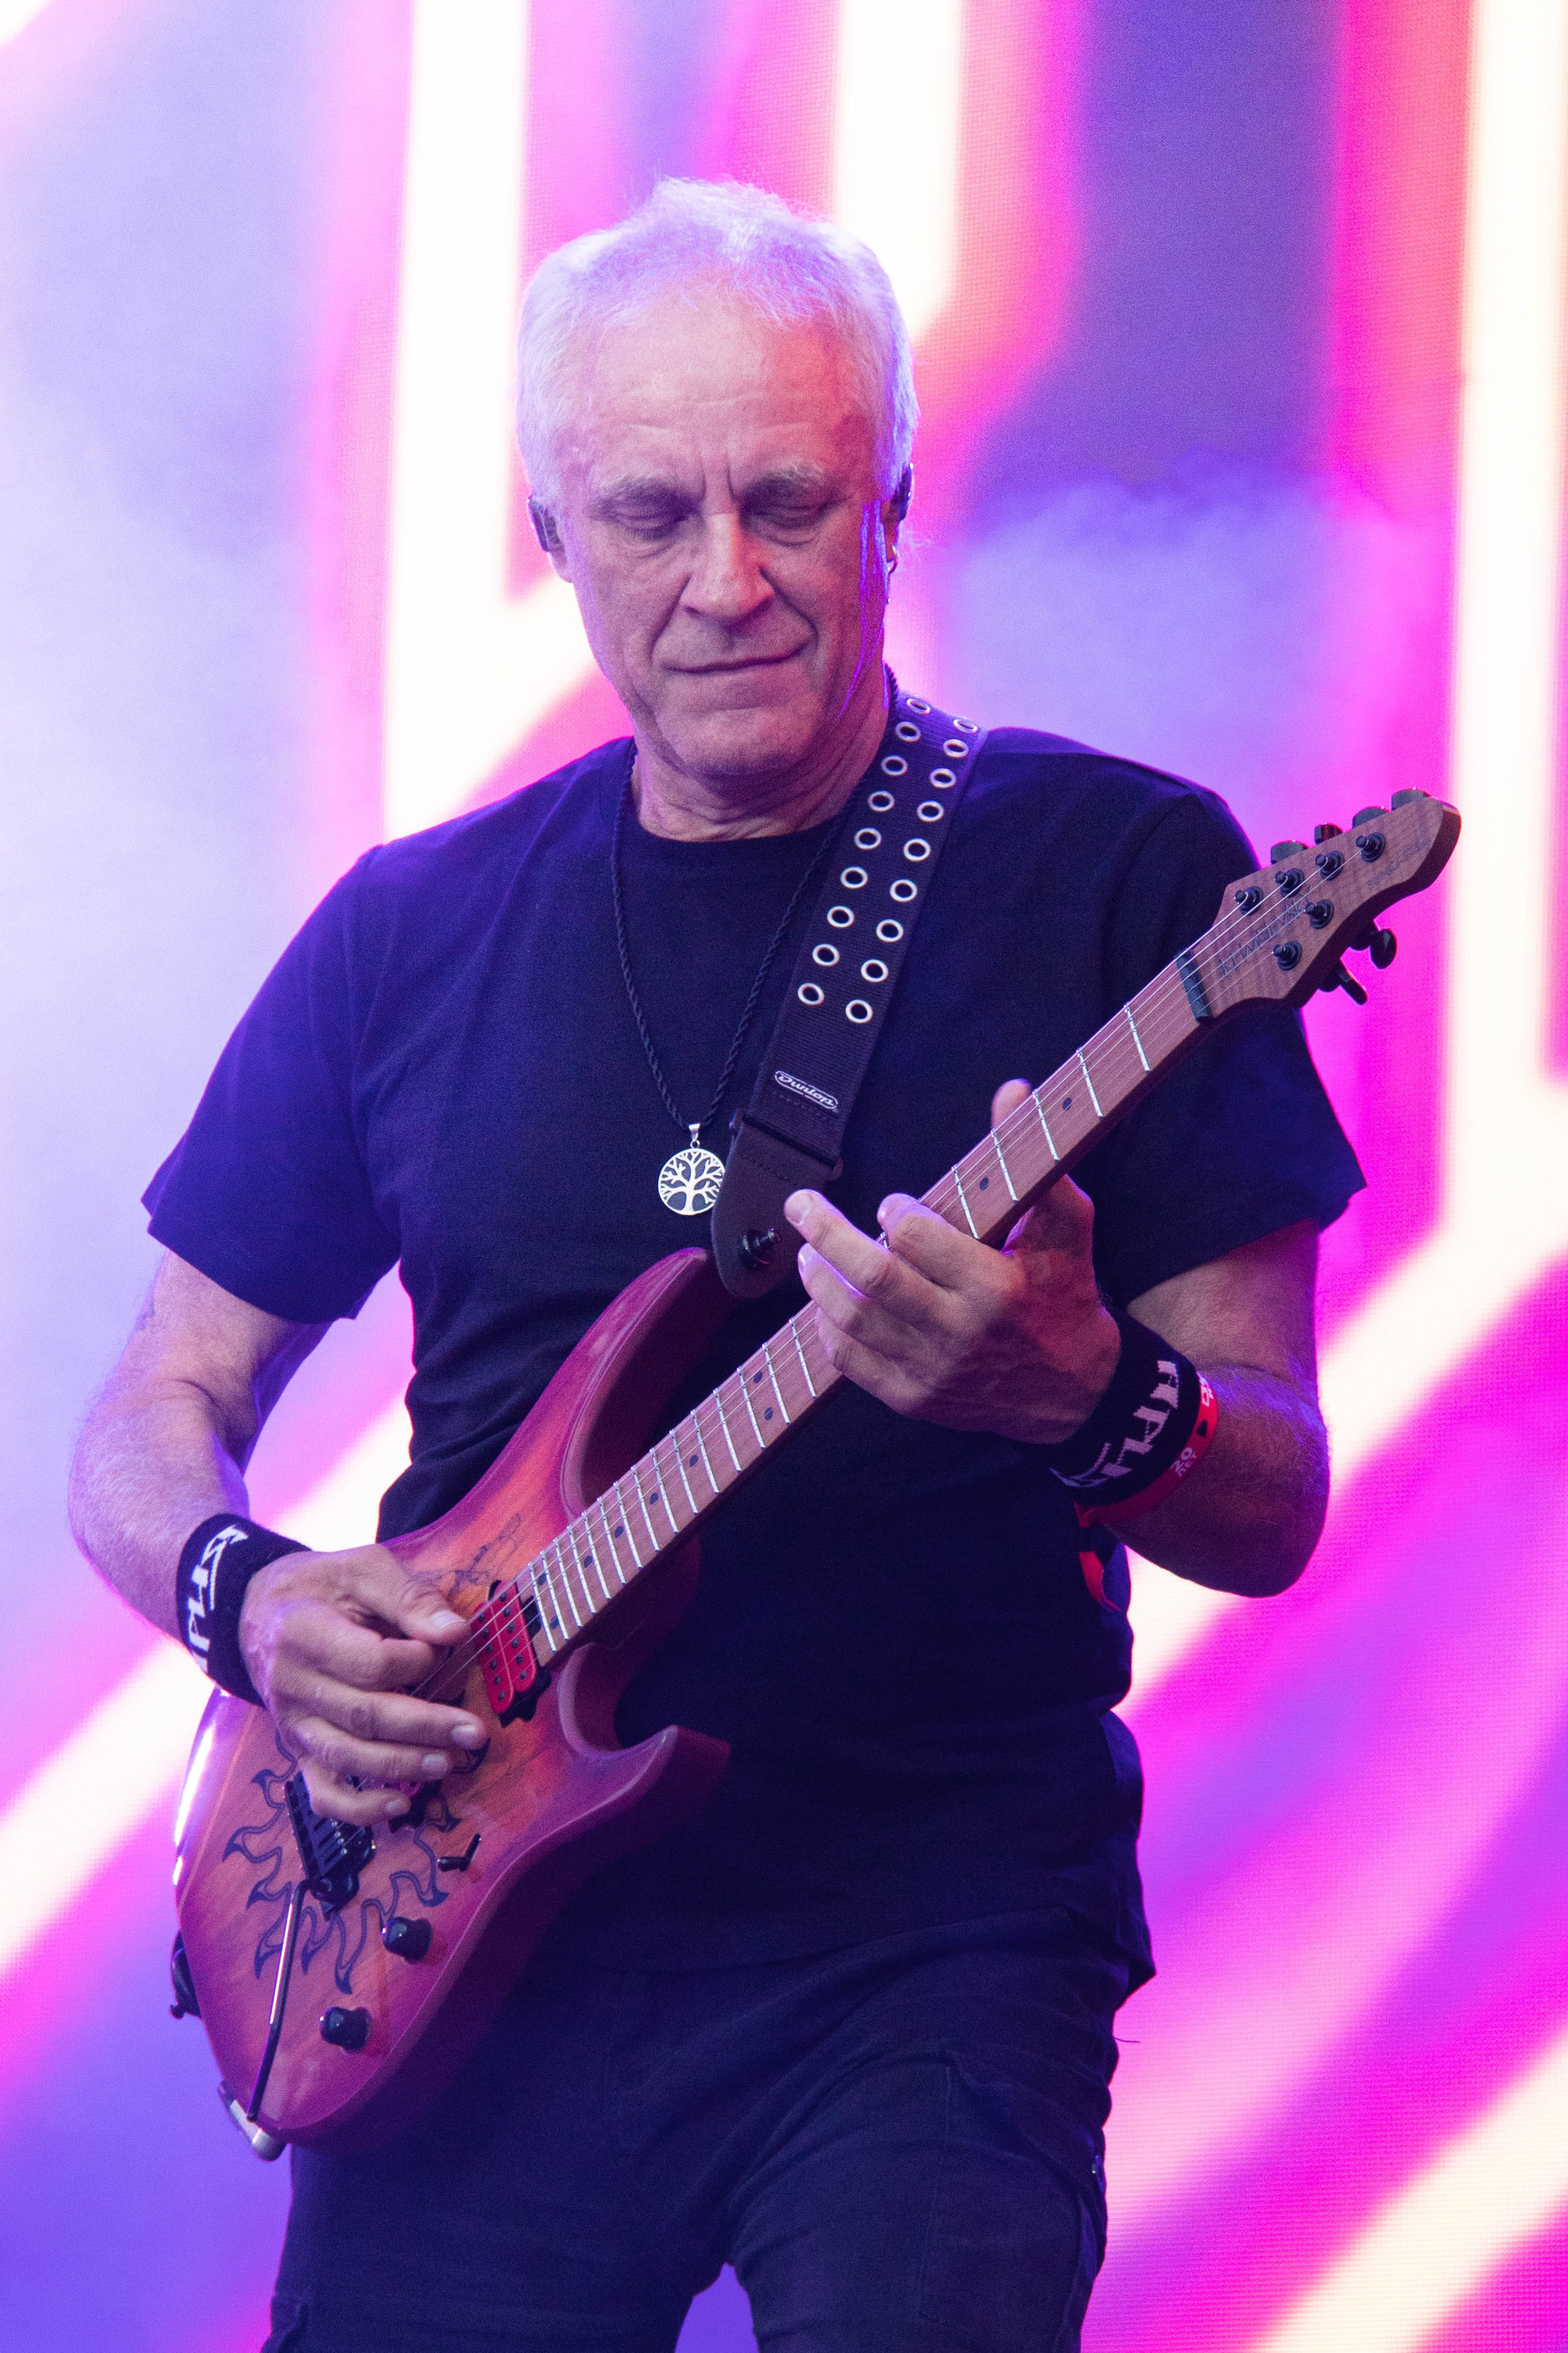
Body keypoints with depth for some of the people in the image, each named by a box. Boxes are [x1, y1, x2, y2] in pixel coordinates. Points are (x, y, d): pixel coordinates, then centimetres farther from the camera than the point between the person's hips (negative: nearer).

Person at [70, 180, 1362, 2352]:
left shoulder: (1113, 873, 1)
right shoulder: (414, 933, 10)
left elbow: (1271, 1511, -1)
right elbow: (159, 1417, 17)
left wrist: (1082, 1397, -23)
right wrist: (253, 1601, -6)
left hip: (932, 1942, -3)